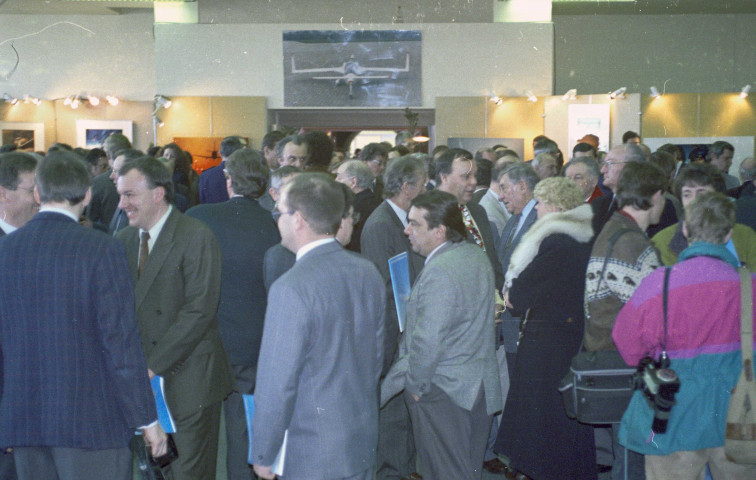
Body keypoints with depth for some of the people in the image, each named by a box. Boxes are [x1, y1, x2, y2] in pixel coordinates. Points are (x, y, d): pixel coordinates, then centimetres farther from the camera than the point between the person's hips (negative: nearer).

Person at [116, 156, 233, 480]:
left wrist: (154, 365, -18)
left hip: (187, 378, -6)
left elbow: (199, 311, -18)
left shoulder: (197, 238, -12)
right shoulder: (124, 240, 10)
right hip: (143, 374, 6)